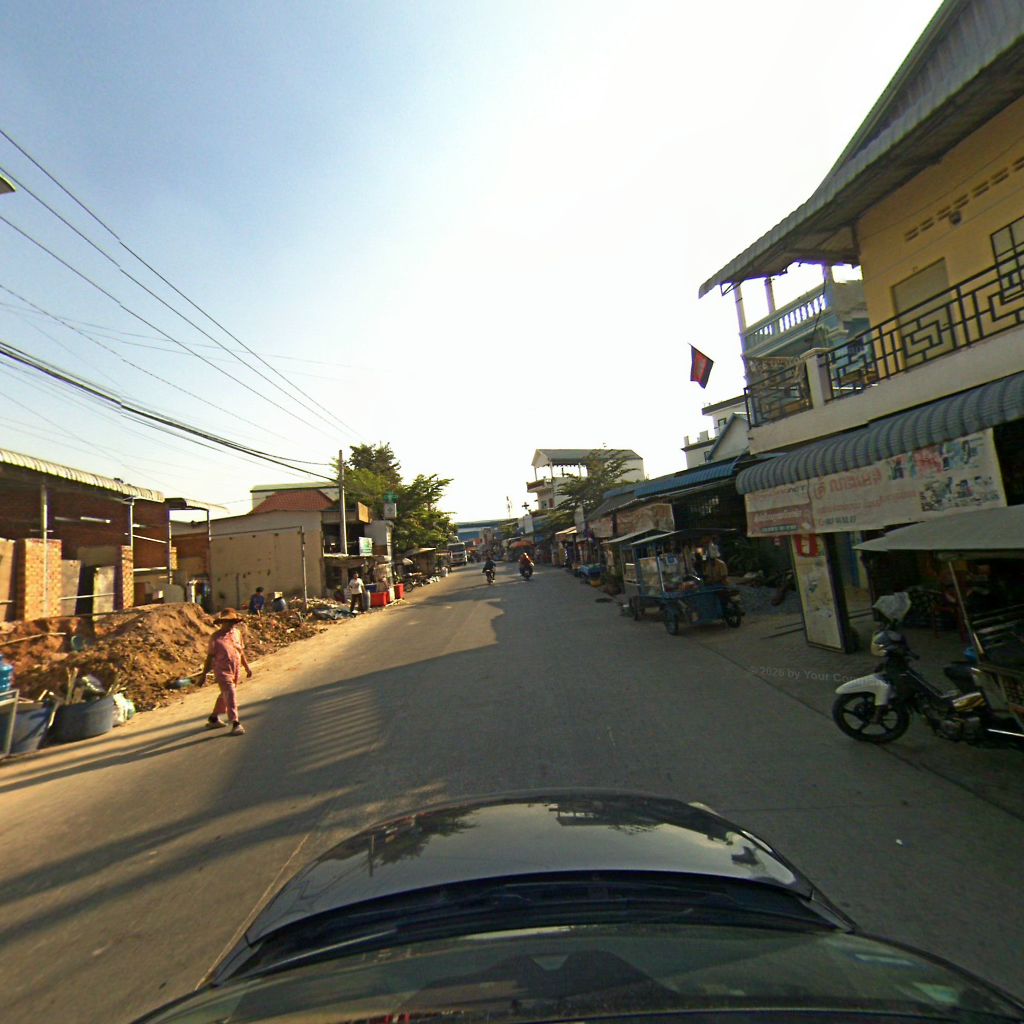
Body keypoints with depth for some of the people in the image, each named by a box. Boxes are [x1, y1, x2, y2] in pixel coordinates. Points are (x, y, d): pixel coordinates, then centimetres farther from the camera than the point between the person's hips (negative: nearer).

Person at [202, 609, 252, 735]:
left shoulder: (236, 633, 6)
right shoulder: (216, 637, -10)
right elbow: (210, 657, -5)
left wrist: (247, 667, 17)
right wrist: (204, 674, -3)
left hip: (236, 671, 6)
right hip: (222, 672, -6)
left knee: (225, 696, 20)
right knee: (230, 696, -11)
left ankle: (213, 719, 38)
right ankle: (235, 723, -6)